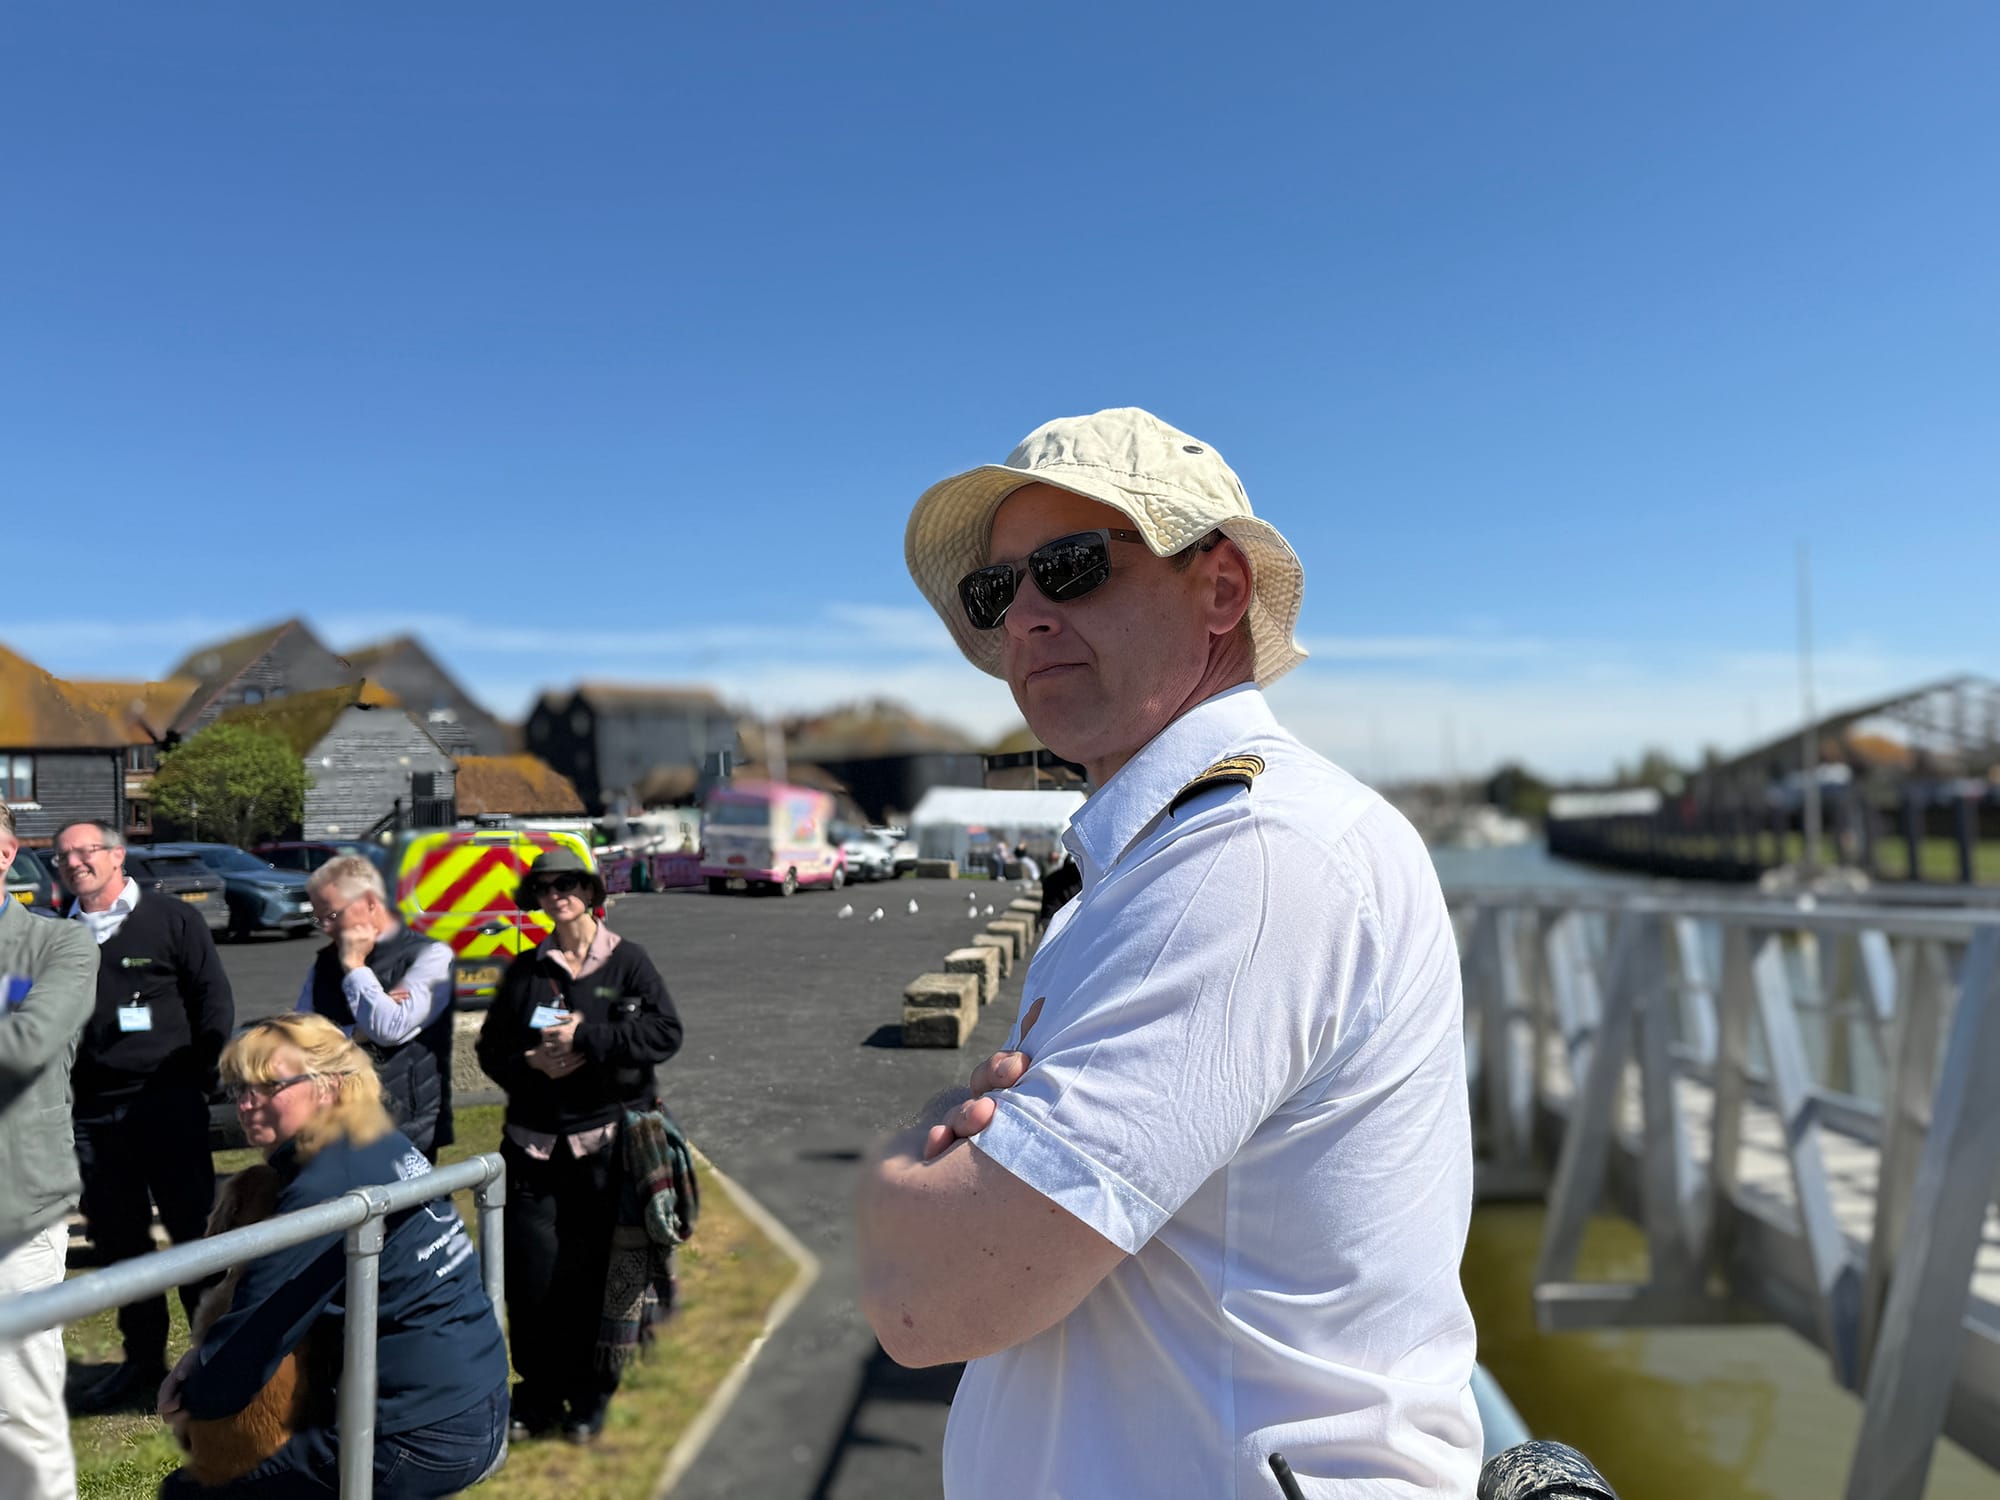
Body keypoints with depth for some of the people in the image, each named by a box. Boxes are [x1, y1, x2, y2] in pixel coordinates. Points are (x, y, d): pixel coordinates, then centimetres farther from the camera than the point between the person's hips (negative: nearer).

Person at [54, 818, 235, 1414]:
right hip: (91, 1113, 4)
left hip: (166, 1105, -4)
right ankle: (142, 1359, 26)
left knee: (193, 1231, 1)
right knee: (116, 1240, 12)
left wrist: (200, 1080, -3)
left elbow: (215, 1001, -1)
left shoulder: (172, 919, -1)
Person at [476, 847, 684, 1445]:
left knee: (593, 1272, 3)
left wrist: (587, 1038, -16)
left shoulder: (627, 960, 0)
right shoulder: (525, 970, 10)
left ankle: (590, 1395, 22)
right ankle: (538, 1394, 22)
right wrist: (530, 1063, -8)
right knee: (530, 1273, 3)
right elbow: (491, 1048, 13)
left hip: (606, 1142, -3)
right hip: (534, 1142, 3)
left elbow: (666, 1033, -10)